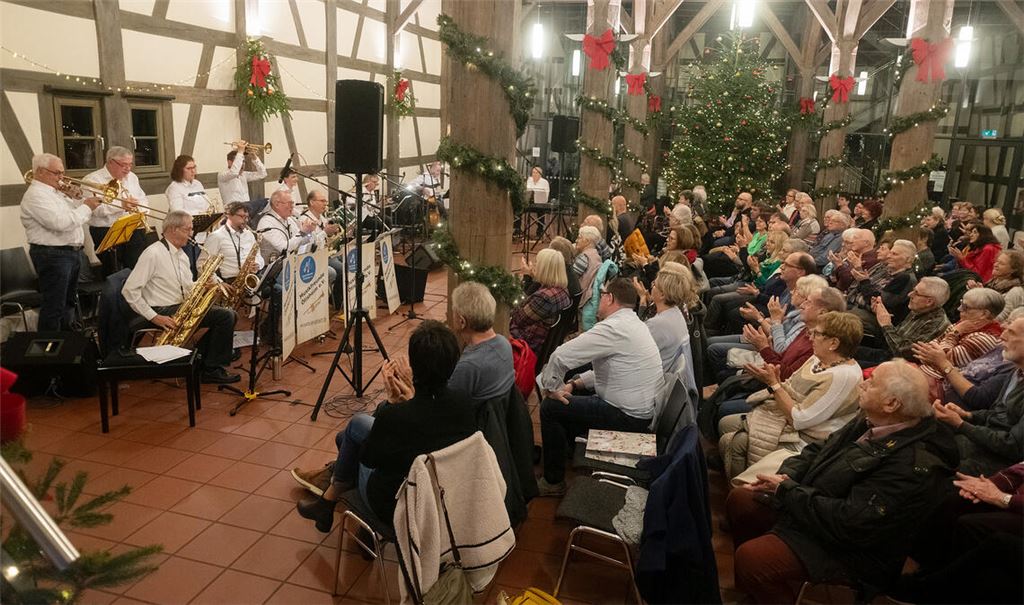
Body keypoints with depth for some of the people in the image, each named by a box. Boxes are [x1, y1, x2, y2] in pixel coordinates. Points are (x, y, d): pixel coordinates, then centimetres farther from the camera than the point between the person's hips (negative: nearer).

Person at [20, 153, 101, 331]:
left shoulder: (56, 192, 15)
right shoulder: (35, 195, -15)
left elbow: (75, 215, 21)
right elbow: (60, 223, -27)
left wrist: (87, 204, 2)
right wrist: (86, 207, -18)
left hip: (72, 252, 10)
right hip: (52, 256, -10)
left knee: (68, 302, 19)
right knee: (54, 306, -4)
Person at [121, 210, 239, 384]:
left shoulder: (181, 255, 14)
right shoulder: (153, 253, -14)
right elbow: (129, 290, -17)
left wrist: (201, 287, -1)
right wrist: (153, 317, -21)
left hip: (182, 307, 9)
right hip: (164, 311, -9)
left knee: (228, 315, -6)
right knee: (225, 316, -19)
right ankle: (211, 369, -9)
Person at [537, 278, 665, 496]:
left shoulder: (614, 328, -23)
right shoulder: (633, 323, 10)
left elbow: (560, 356, -25)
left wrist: (550, 388, -8)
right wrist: (574, 384, 4)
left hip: (630, 418, -10)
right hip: (646, 408, 10)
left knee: (551, 407, -3)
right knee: (572, 394, 21)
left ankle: (553, 482, 11)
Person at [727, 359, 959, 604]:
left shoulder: (915, 465, -28)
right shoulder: (869, 422, 1)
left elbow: (850, 524, -31)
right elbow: (818, 450, 12)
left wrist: (787, 491, -21)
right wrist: (786, 476, -8)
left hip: (849, 549, -9)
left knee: (753, 558, -26)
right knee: (740, 500, 9)